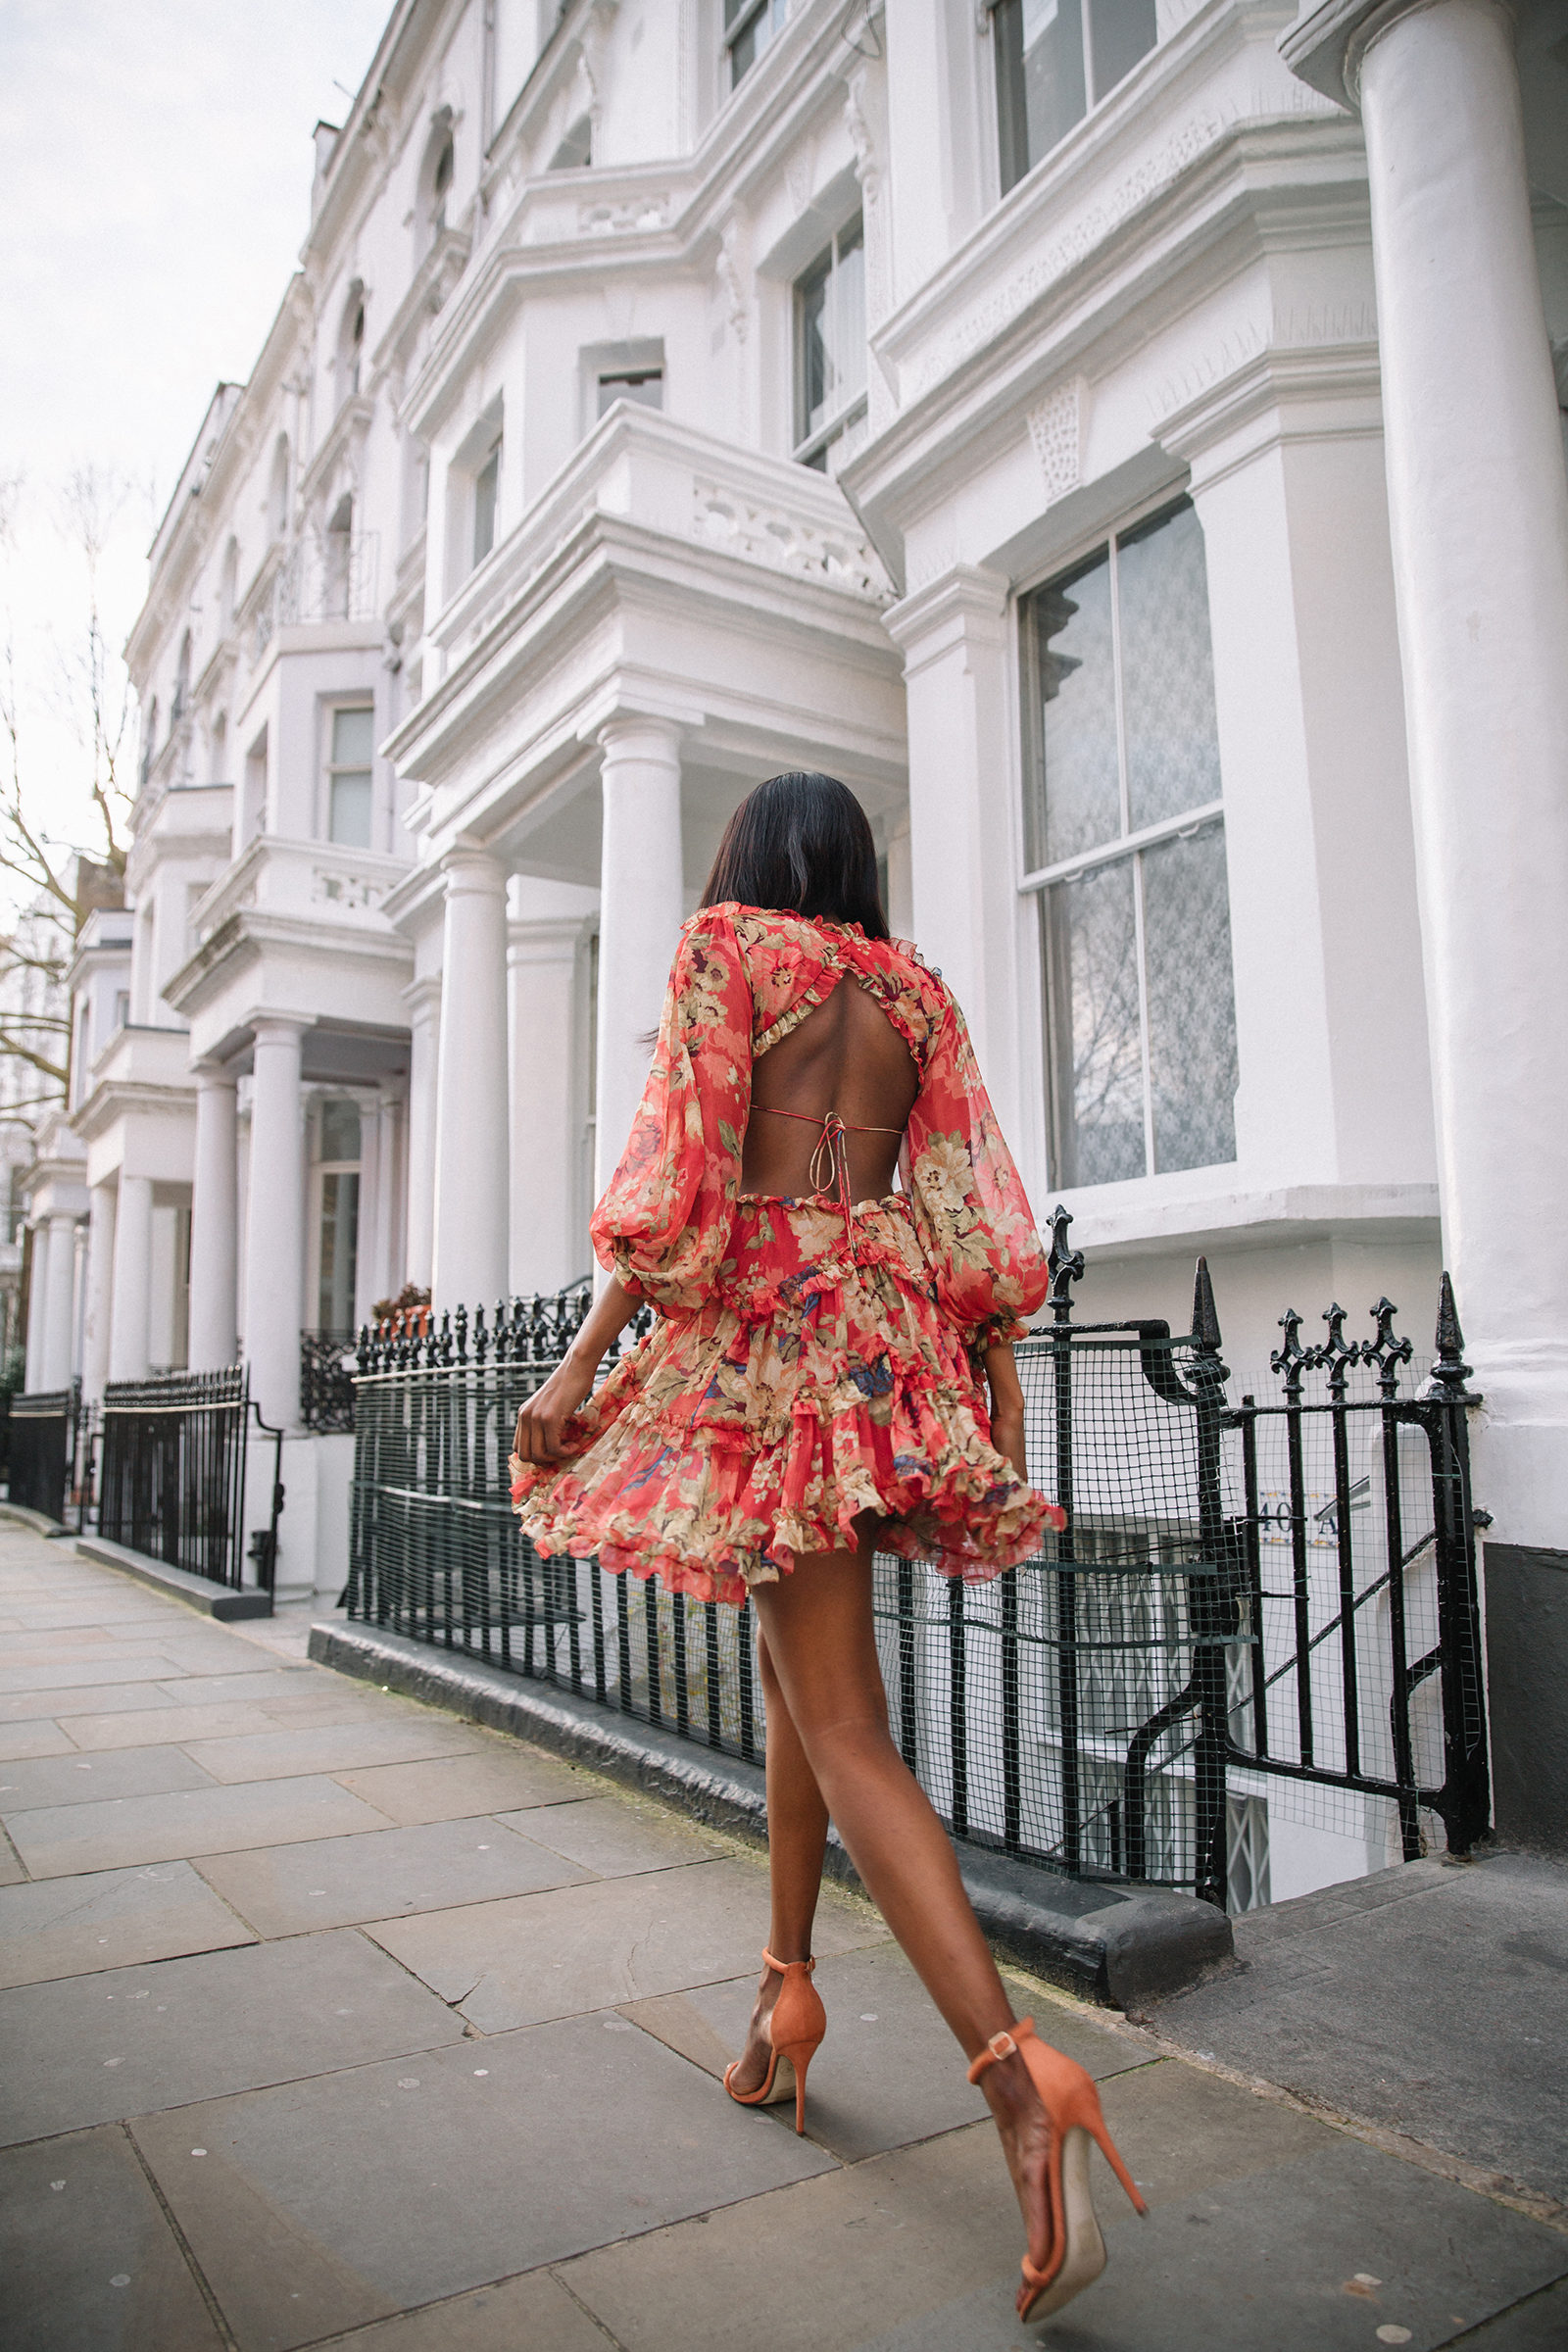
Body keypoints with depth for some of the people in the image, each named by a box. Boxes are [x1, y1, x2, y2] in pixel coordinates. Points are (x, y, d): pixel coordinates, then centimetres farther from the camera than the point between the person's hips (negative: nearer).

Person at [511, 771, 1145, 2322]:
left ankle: (1019, 2076, -16)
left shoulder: (729, 946, 2)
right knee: (796, 1668, 20)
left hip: (773, 1325, -6)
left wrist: (585, 1360, -10)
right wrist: (998, 1384, 9)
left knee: (842, 1721, -8)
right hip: (892, 1325, 7)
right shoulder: (916, 993, 16)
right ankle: (788, 1986, 32)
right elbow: (971, 1207, 8)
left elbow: (686, 1166, -10)